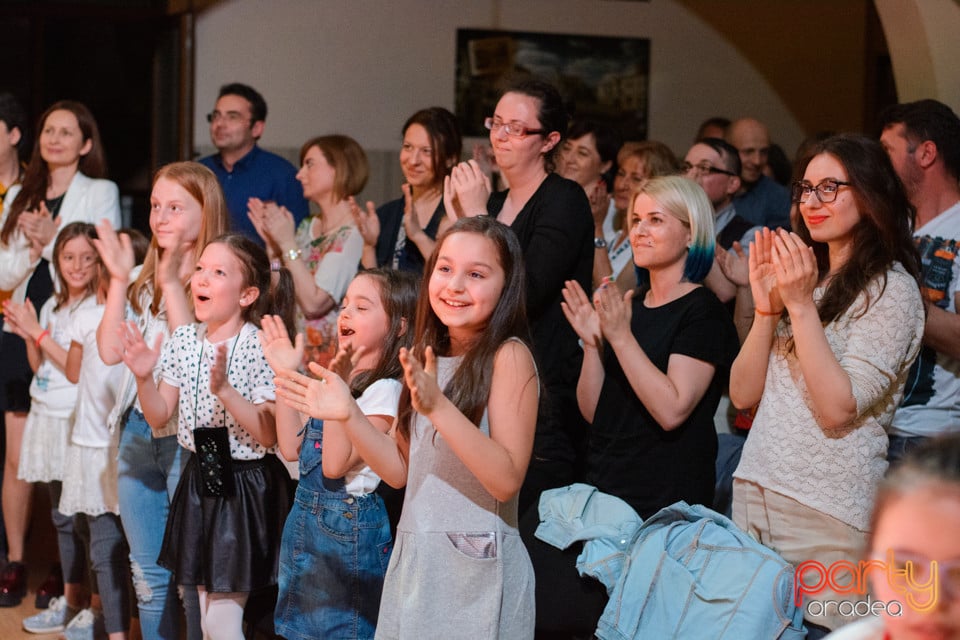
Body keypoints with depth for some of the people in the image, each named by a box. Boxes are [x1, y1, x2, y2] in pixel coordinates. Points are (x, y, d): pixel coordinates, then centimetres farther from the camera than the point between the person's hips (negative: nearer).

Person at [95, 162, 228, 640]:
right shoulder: (142, 280, 11)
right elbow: (110, 350, 2)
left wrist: (172, 283, -19)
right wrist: (119, 280, -4)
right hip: (138, 430, 7)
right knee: (147, 576, 15)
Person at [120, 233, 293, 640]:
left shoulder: (260, 348, -17)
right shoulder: (183, 340, 1)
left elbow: (269, 434, -20)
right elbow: (159, 417, 6)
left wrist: (224, 390, -31)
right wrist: (143, 378, -11)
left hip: (245, 486, -6)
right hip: (199, 479, 6)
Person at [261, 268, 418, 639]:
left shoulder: (385, 390, -17)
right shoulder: (336, 375, 10)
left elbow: (335, 465, -22)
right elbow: (291, 448, 8)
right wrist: (286, 376, 3)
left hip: (348, 525, -8)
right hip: (305, 518, 9)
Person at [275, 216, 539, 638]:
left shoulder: (508, 356, -11)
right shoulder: (428, 356, 10)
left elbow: (507, 479, -20)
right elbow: (402, 470, 10)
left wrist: (438, 407, -28)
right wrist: (348, 415, -3)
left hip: (476, 566, -6)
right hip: (414, 557, 7)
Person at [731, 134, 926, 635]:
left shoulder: (891, 289, -8)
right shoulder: (803, 276, 13)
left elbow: (839, 409, -18)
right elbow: (743, 394, 6)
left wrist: (802, 306, -18)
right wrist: (766, 307, -6)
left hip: (827, 512, -7)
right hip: (755, 492, 7)